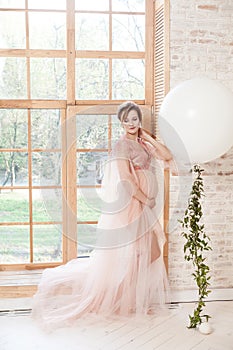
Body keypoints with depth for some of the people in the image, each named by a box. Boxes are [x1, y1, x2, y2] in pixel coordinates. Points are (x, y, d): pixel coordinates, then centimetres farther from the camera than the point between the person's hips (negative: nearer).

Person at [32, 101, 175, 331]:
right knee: (125, 253, -1)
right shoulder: (123, 144, -13)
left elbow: (167, 157, 4)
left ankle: (138, 298, 27)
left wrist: (148, 137, 1)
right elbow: (126, 179, -21)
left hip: (143, 204, 9)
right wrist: (146, 200, -14)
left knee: (142, 251, 14)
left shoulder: (143, 143, 12)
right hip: (129, 205, -8)